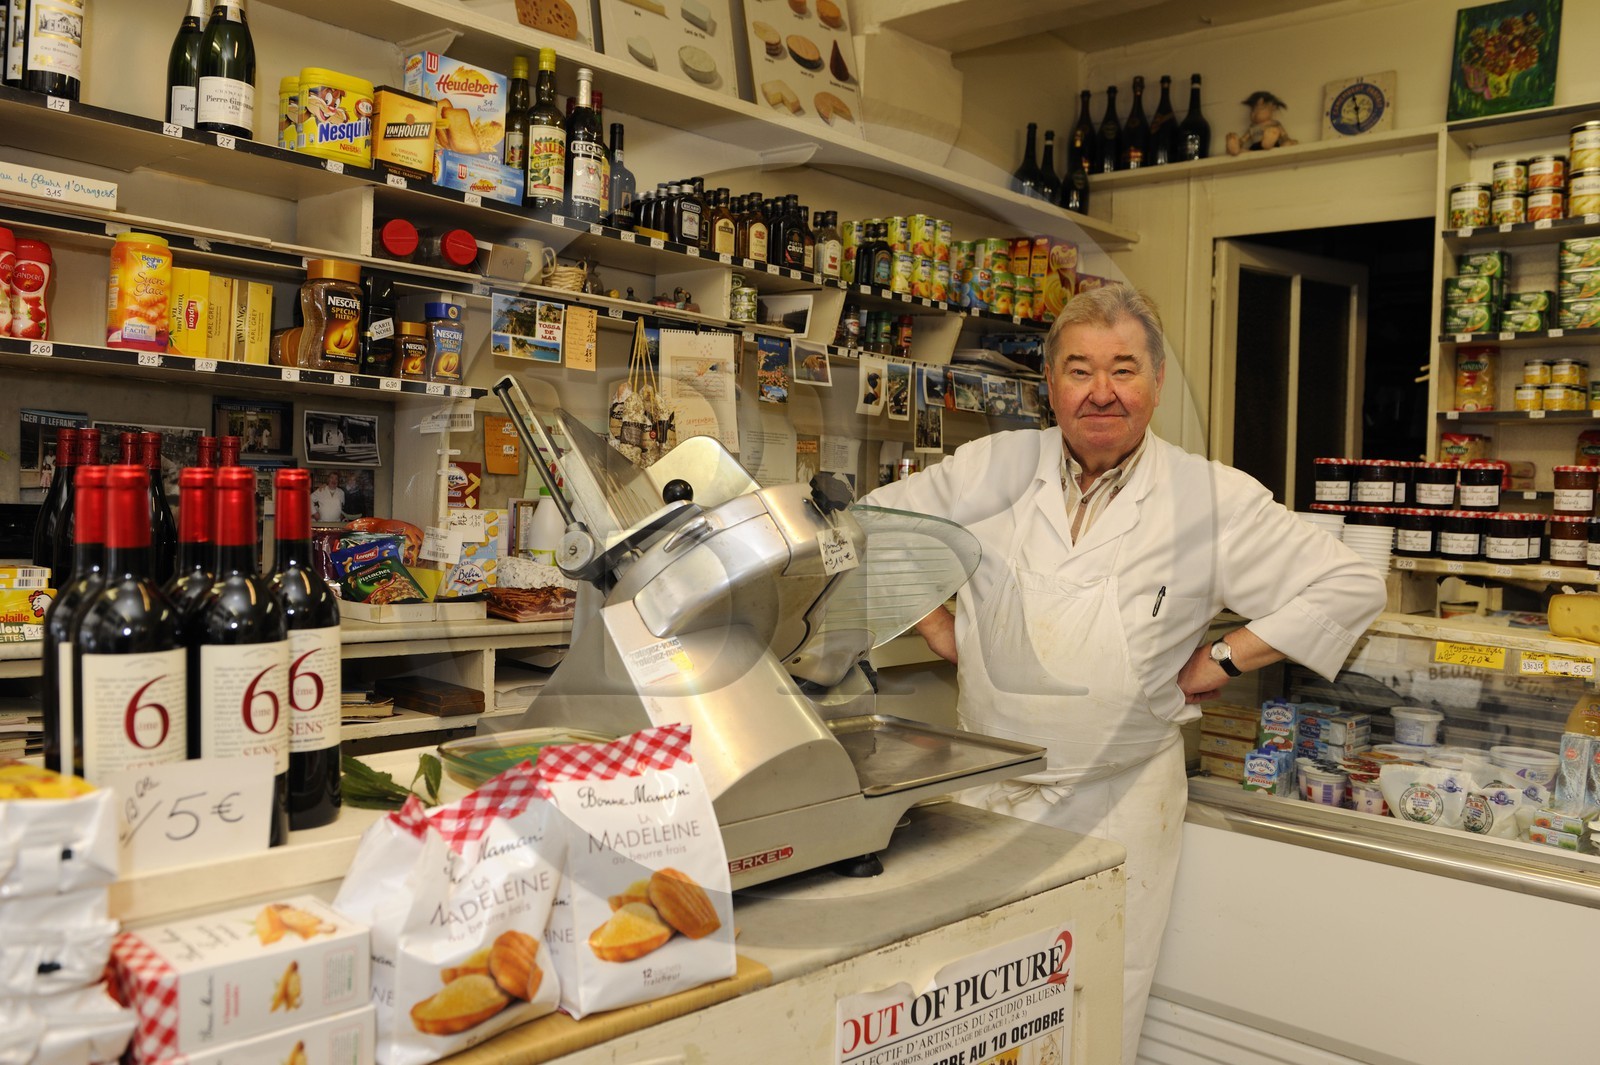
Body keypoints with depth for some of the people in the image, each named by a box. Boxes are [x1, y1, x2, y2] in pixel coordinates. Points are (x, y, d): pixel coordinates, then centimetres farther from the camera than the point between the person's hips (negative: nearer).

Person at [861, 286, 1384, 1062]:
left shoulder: (1213, 500, -6)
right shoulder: (989, 470, -2)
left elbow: (1351, 585, -2)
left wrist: (1223, 660, -5)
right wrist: (939, 632, 3)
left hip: (1121, 799, -1)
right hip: (985, 788, 2)